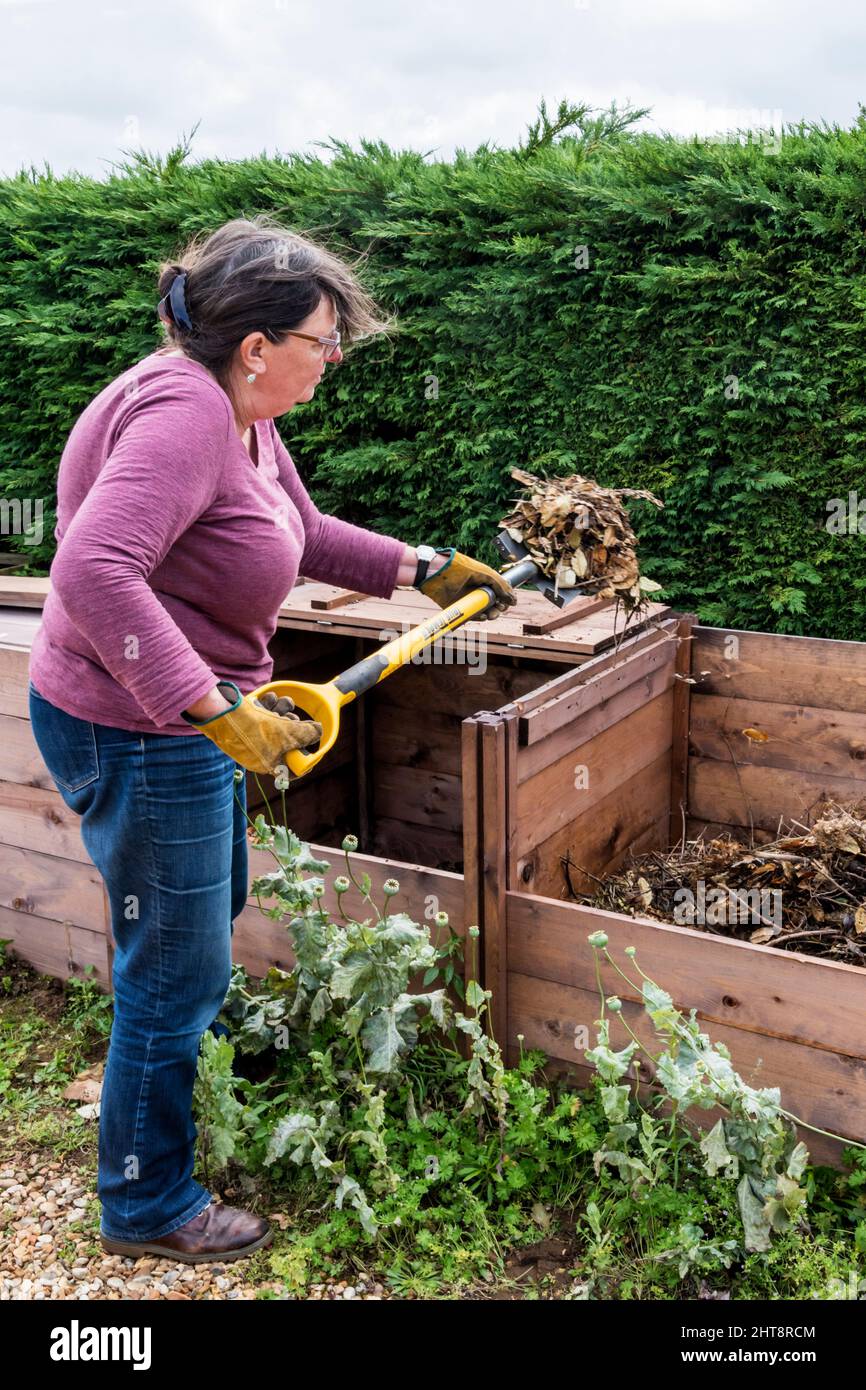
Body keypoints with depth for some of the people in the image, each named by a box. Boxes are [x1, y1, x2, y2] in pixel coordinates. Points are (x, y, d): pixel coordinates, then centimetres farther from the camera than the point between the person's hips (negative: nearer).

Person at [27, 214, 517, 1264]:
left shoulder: (238, 412, 6)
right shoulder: (181, 411, -26)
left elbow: (305, 533, 21)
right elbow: (93, 569, -40)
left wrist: (423, 568, 19)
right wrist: (215, 707, -40)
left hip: (186, 720, 11)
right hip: (137, 734, -11)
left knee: (210, 912, 29)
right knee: (176, 967, 4)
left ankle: (186, 1077, 56)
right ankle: (146, 1204, 26)